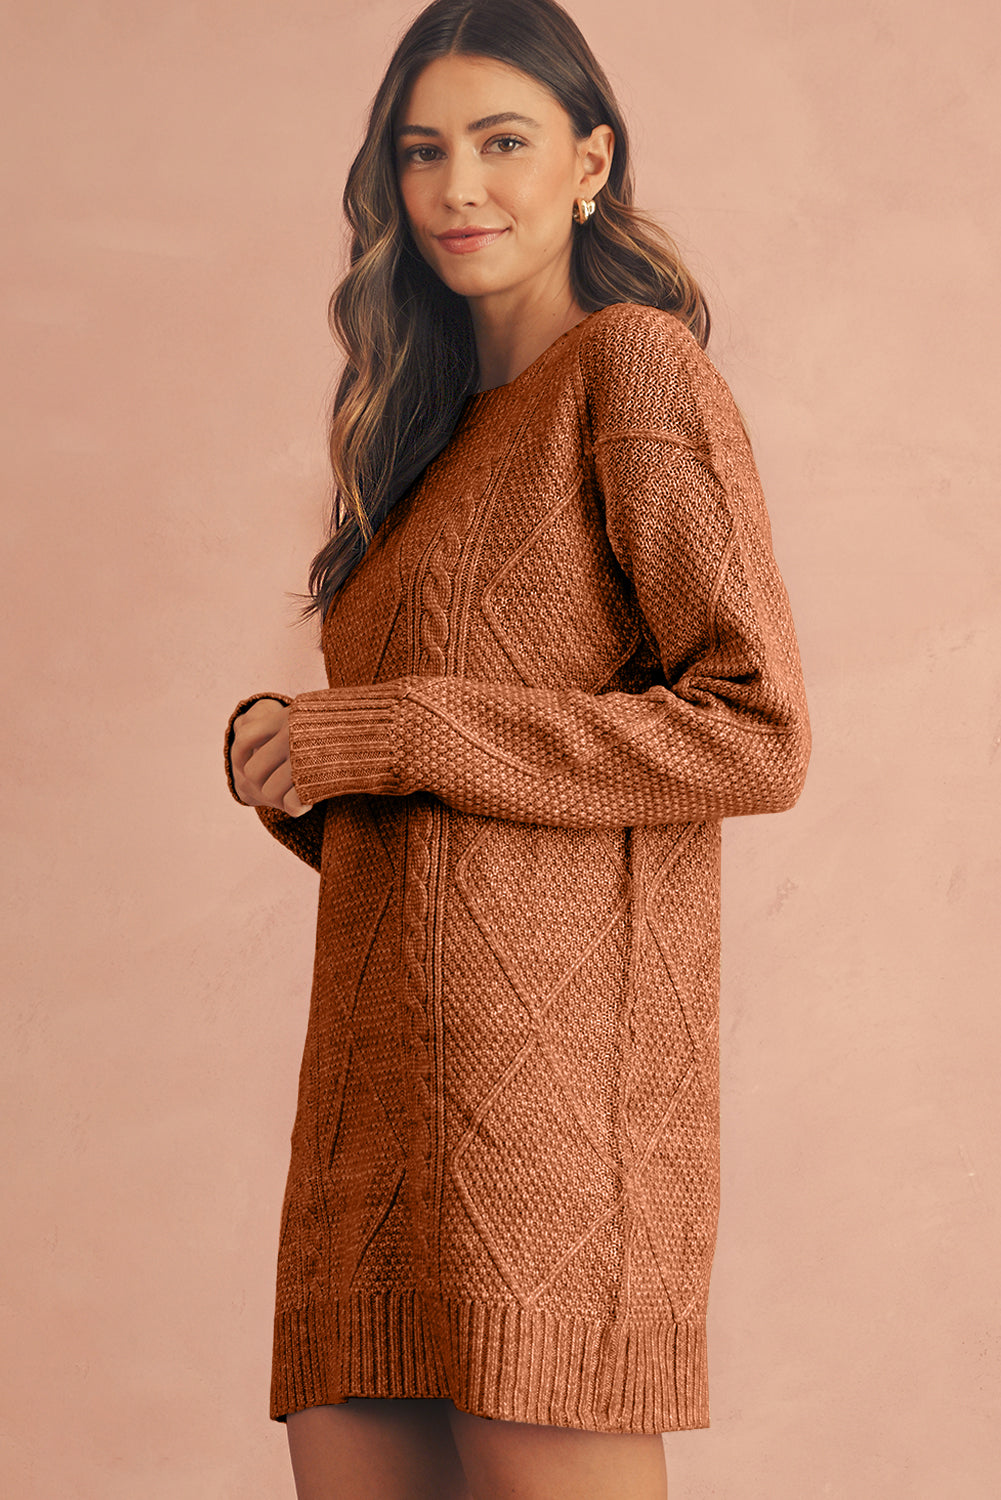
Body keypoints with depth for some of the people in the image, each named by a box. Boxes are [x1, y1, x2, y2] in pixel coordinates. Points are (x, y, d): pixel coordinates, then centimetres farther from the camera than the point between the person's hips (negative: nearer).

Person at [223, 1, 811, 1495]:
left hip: (555, 1021, -7)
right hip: (387, 1053, 7)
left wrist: (387, 737, -9)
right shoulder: (439, 430, 24)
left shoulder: (639, 364, 1)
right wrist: (292, 758, 4)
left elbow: (759, 734, -9)